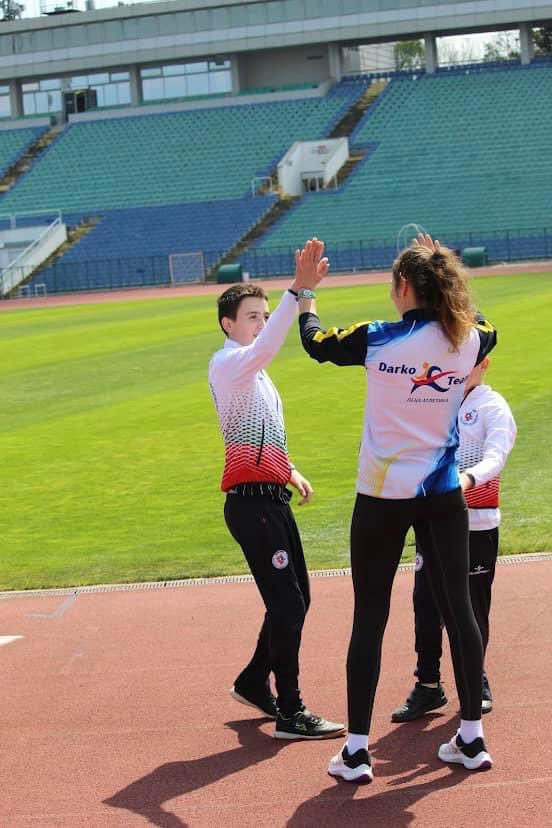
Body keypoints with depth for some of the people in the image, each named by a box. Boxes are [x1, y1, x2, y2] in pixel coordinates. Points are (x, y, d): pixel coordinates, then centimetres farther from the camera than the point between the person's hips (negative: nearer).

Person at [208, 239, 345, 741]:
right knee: (287, 604, -10)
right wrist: (298, 289, -44)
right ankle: (290, 715, -5)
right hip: (251, 503, -10)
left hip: (273, 499, 10)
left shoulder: (256, 373, 21)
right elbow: (266, 346, -33)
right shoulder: (228, 364, -10)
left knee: (296, 599, 15)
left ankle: (254, 683, 31)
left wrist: (290, 472, 12)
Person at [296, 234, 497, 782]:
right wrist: (443, 271, 26)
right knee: (458, 611, 10)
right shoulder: (469, 341, -5)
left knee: (369, 622, 4)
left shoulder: (379, 341, -14)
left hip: (382, 499, -3)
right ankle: (471, 737, 17)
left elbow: (315, 343, 4)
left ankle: (356, 751, 6)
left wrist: (305, 294, 23)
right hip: (443, 497, 3)